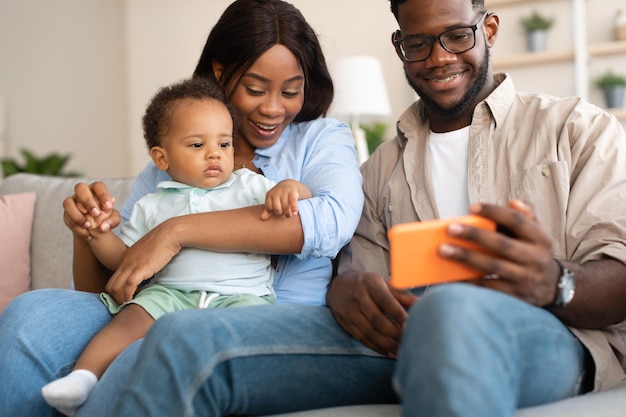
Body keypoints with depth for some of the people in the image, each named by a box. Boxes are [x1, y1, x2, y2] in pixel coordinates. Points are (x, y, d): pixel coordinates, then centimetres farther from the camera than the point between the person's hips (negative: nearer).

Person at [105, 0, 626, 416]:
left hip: (548, 337, -3)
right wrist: (348, 290, -10)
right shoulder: (382, 167, 28)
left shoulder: (578, 128, 14)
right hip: (398, 334, 4)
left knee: (453, 311, -43)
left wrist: (554, 285, -24)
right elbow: (364, 274, 17)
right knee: (184, 339, -20)